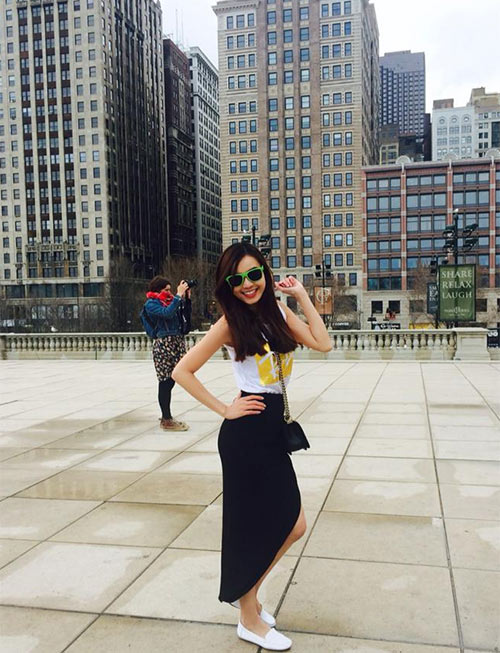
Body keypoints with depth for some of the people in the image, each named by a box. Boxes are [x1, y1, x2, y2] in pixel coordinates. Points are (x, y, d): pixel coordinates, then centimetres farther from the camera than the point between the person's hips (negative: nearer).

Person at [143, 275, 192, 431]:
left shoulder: (170, 301, 17)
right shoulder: (151, 303, -1)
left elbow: (186, 315, 16)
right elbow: (167, 313, -18)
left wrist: (187, 298, 7)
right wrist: (179, 295, -14)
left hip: (178, 342, 6)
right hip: (163, 343, -6)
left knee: (170, 381, 9)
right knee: (165, 382, -3)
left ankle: (166, 417, 20)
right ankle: (166, 420, 3)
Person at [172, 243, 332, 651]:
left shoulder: (278, 312, 8)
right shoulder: (231, 322, -10)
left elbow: (323, 344, -1)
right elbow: (182, 371, -11)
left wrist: (302, 296, -1)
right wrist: (223, 409, -10)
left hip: (274, 429, 7)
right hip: (247, 433, -7)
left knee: (292, 526, 12)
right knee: (254, 525, 7)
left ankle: (245, 592, 35)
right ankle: (250, 620, 28)